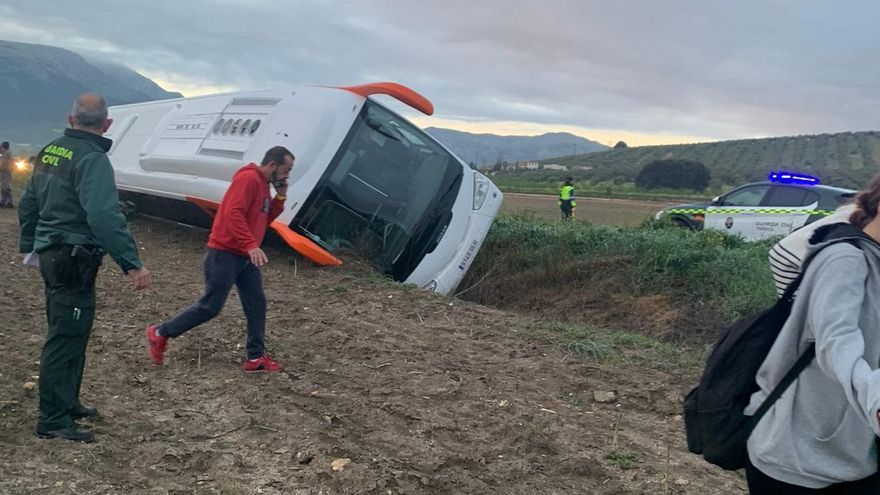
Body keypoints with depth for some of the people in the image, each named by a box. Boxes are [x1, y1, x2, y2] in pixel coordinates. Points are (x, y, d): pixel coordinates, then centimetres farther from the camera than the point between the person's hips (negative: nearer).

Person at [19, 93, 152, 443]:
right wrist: (132, 263, -30)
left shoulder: (50, 151, 11)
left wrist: (29, 245, 33)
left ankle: (67, 404, 32)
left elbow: (28, 203, 21)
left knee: (67, 334, 20)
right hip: (74, 261, -10)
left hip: (51, 254, 10)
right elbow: (104, 216, -29)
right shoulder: (92, 159, -17)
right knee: (66, 338, -3)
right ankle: (53, 420, 3)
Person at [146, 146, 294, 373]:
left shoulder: (263, 184, 14)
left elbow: (264, 219, 18)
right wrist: (251, 245, -35)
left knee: (257, 305, 5)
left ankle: (256, 357, 10)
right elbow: (233, 214, -27)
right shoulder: (248, 179, -17)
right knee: (210, 306, -3)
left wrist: (280, 197, 6)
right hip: (225, 254, -10)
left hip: (245, 257, 10)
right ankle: (160, 333, 13)